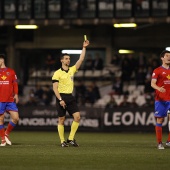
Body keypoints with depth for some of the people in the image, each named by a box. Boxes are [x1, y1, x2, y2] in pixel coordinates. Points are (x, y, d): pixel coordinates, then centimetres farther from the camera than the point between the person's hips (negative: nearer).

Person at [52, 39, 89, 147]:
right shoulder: (57, 73, -5)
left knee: (77, 117, -9)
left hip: (70, 97, 5)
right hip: (61, 97, -5)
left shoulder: (72, 70, 11)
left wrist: (84, 48, -2)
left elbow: (81, 59, 6)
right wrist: (60, 100, -17)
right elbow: (55, 88, -9)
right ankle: (62, 141, 7)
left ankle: (71, 139, -1)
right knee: (61, 120, -1)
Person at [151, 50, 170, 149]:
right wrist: (158, 88, -30)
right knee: (160, 120, 0)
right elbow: (152, 83, -11)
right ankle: (159, 143, 5)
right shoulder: (157, 71, -1)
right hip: (160, 99, -4)